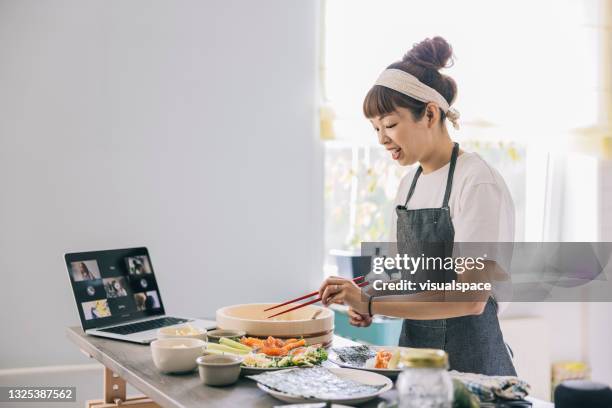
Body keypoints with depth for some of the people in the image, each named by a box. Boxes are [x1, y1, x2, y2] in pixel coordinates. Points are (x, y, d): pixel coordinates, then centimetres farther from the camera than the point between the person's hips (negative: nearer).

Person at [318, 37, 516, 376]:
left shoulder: (477, 183, -16)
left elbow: (471, 298, -23)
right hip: (415, 348, 7)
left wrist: (372, 303, -25)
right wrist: (368, 304, -3)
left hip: (468, 360, -7)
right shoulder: (409, 183, 8)